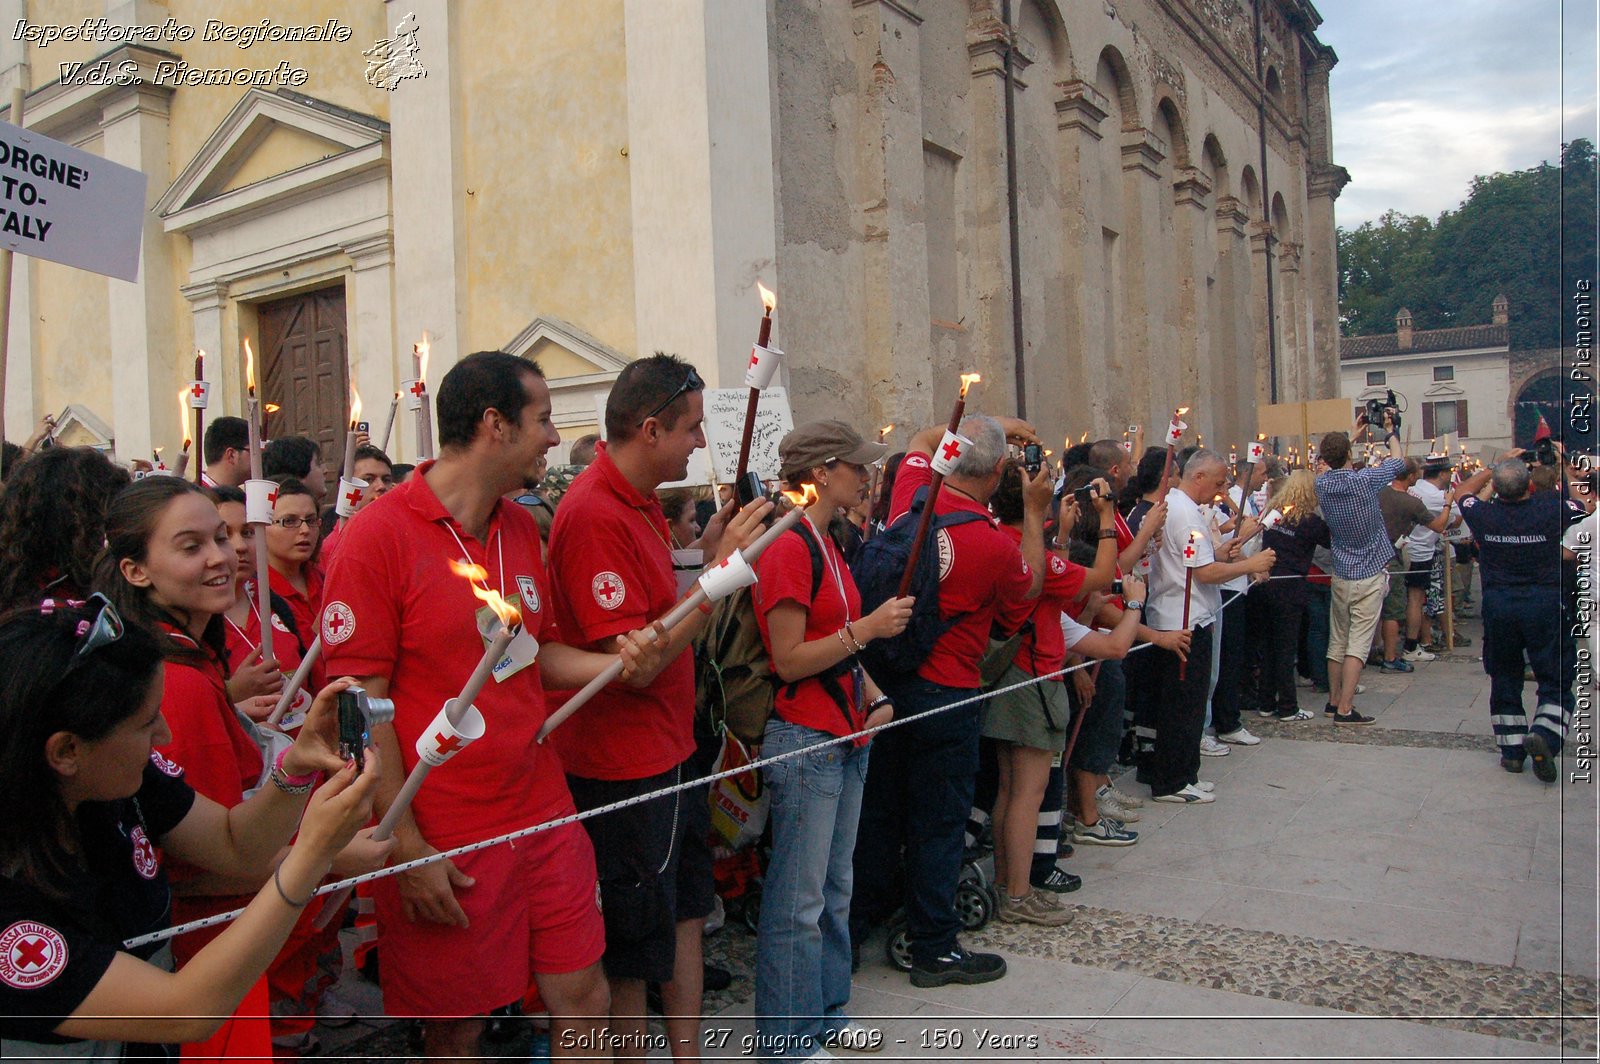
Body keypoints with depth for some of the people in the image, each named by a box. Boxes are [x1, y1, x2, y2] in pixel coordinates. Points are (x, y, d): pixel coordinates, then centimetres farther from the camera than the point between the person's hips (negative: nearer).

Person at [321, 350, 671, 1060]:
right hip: (444, 843, -6)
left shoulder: (521, 528, 8)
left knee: (584, 1001, 12)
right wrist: (407, 847, -15)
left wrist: (618, 665, -5)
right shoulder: (380, 535, -13)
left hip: (544, 814, 6)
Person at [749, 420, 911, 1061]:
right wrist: (868, 627, -19)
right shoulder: (788, 548, -18)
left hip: (846, 737, 10)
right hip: (804, 741, -10)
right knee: (799, 902, 2)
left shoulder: (826, 545, 12)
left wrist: (875, 697, 4)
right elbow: (789, 660, -20)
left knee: (834, 889, 20)